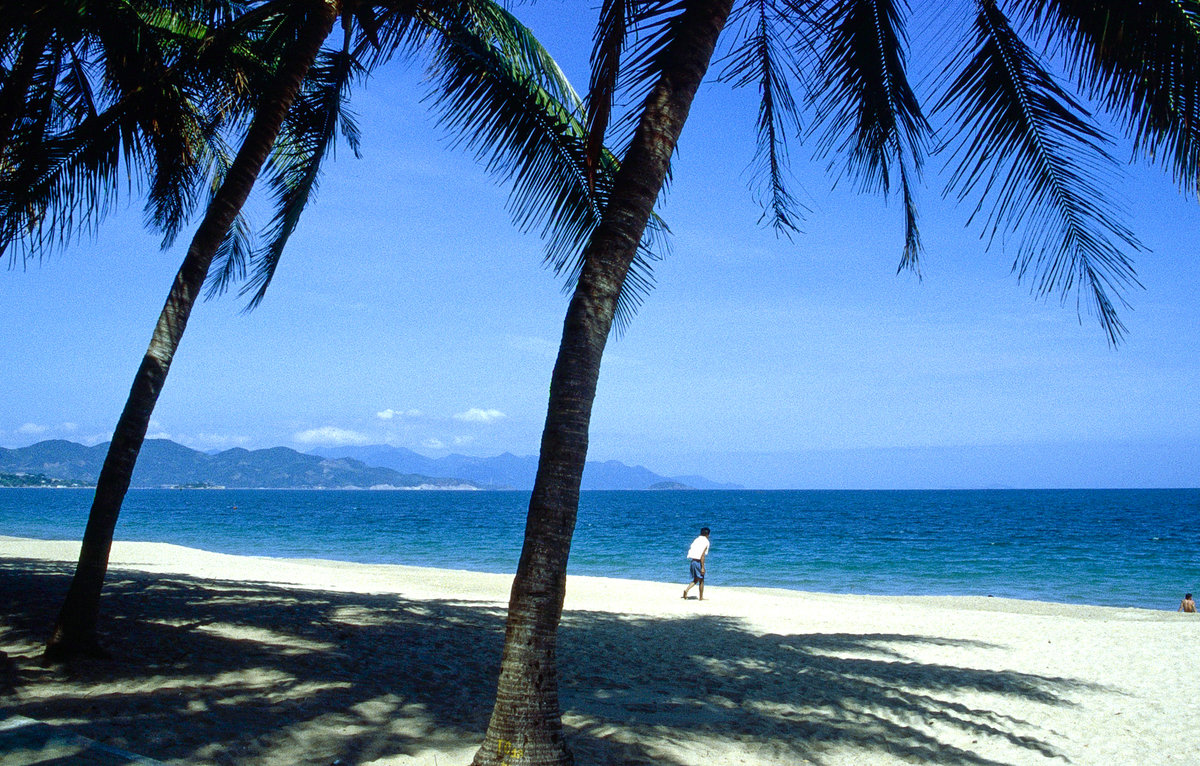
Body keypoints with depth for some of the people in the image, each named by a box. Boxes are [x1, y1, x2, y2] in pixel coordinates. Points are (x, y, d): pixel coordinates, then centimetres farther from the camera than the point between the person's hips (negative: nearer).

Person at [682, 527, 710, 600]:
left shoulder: (696, 540, 13)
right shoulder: (705, 542, -7)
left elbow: (690, 551, 10)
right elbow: (702, 555, -15)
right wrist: (702, 567, -15)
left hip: (692, 561, 6)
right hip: (698, 562, -6)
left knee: (695, 580, 17)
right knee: (701, 580, 8)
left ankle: (686, 590, -4)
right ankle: (701, 597, 15)